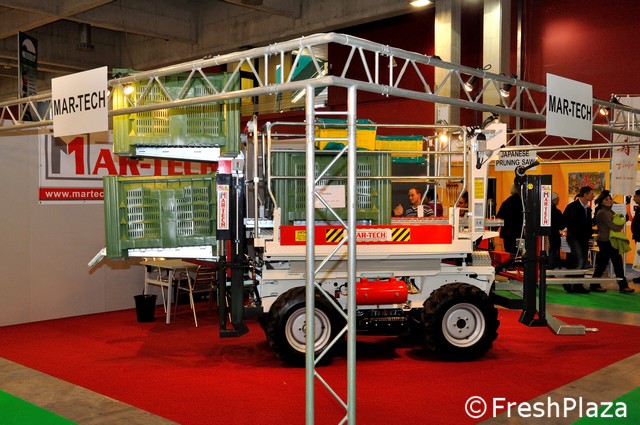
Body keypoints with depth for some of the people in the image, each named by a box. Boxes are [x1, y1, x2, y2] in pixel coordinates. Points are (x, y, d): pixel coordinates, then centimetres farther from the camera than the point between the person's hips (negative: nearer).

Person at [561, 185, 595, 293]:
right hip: (574, 238, -8)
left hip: (584, 239, 8)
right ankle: (568, 283, -6)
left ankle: (578, 285, 14)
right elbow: (564, 220, -12)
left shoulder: (588, 208, 14)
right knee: (579, 260, -16)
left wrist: (589, 233, 8)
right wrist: (573, 230, -14)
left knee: (584, 262, 7)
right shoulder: (572, 206, -9)